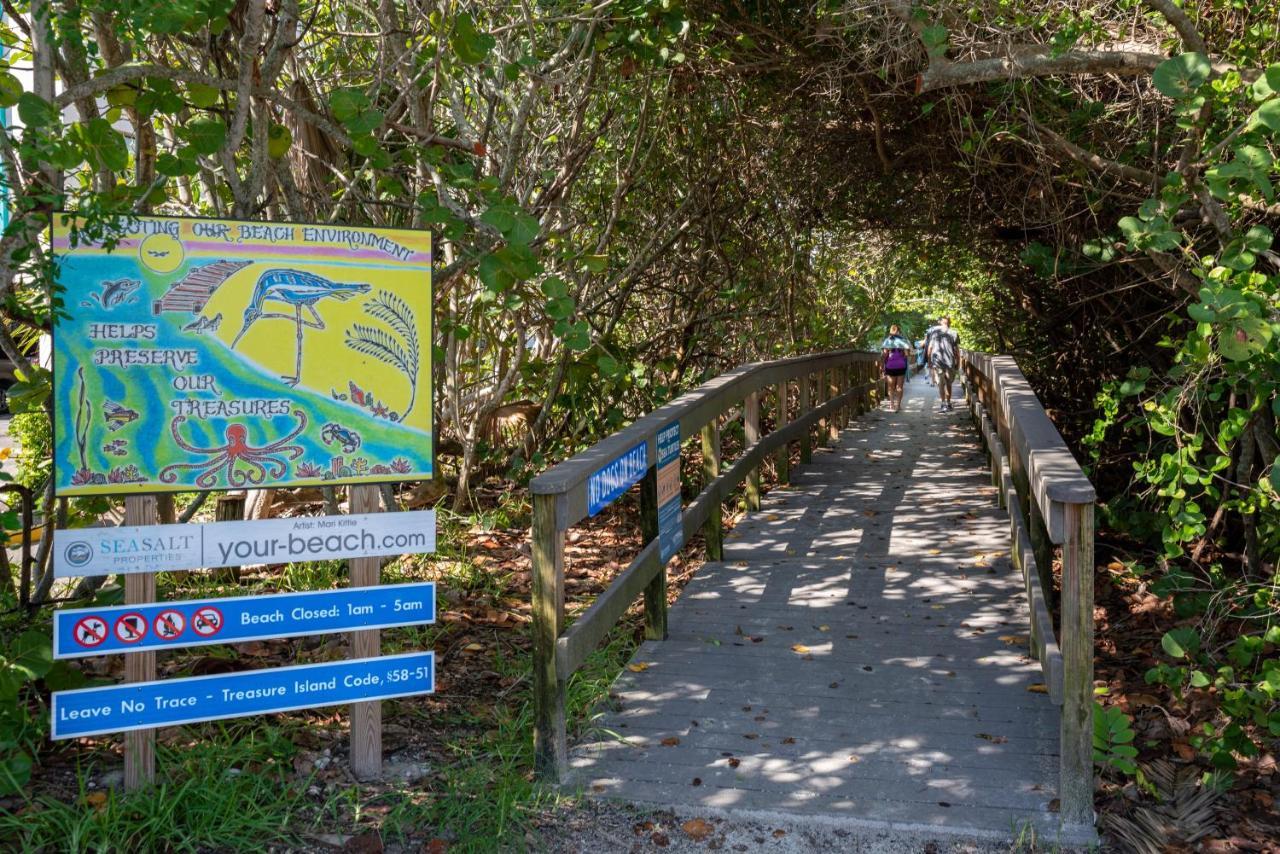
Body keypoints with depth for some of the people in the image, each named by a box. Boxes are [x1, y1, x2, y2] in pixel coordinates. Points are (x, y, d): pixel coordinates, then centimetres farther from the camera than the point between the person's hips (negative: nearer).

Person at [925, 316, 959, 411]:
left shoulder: (934, 332, 2)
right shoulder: (953, 333, 2)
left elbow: (929, 348, 1)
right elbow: (957, 350, 2)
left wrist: (929, 361, 9)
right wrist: (958, 363, 10)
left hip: (937, 361, -1)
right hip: (950, 362, 1)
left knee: (941, 384, -2)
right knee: (948, 384, 16)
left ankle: (943, 404, -13)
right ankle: (948, 403, 22)